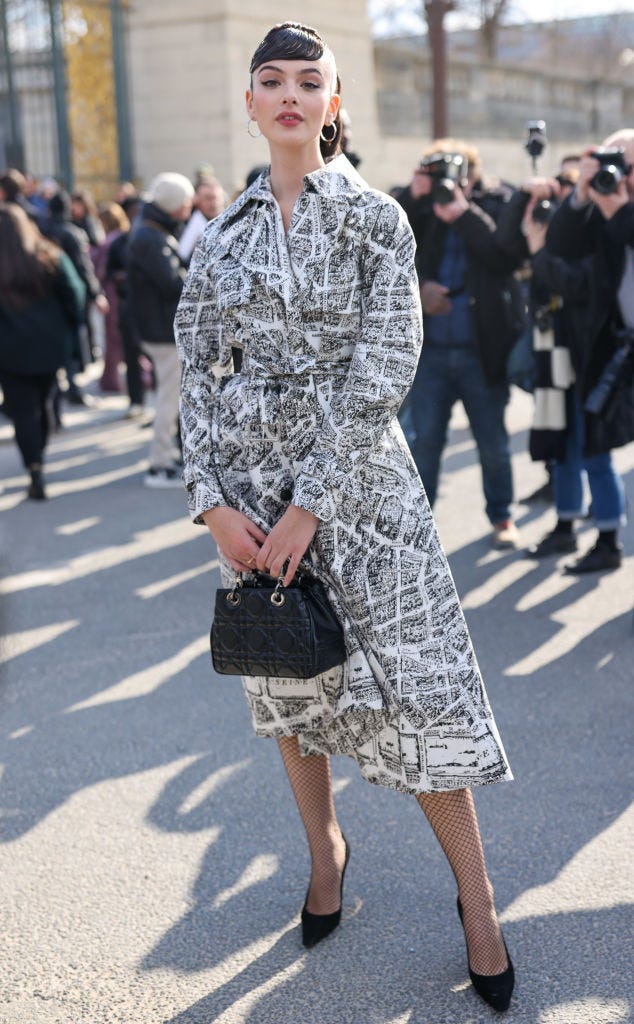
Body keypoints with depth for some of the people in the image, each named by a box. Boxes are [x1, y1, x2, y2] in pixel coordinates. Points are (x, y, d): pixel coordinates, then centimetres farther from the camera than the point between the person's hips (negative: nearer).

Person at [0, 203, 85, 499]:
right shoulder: (50, 258, 0)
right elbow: (74, 295, -3)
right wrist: (68, 332, 5)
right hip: (52, 346, 3)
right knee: (42, 405, 19)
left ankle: (35, 472, -11)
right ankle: (37, 461, 29)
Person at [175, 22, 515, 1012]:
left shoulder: (376, 217, -4)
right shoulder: (224, 233, 6)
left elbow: (381, 374, -11)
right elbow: (198, 372, 4)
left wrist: (311, 504, -16)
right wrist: (213, 501, -8)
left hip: (357, 474, -3)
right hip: (248, 482, 4)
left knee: (418, 686, -3)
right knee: (288, 678, 15)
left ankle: (477, 899, 12)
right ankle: (325, 846, 37)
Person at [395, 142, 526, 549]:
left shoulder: (498, 204, 0)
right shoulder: (422, 209, 4)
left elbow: (509, 256, -16)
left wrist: (463, 214, -20)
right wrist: (412, 195, -17)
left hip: (483, 351, -1)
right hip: (432, 351, 1)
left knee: (493, 443, 9)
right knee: (424, 440, 4)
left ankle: (502, 517, 27)